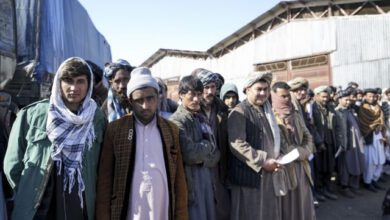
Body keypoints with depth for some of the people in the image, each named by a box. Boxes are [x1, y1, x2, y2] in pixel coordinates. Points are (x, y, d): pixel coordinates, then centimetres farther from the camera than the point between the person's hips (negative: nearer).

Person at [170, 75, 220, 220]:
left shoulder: (202, 118, 12)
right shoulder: (177, 120, -12)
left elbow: (216, 154, 9)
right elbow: (189, 154, -22)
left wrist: (203, 158, -9)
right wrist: (207, 145, -6)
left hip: (207, 180, 7)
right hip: (189, 182, -7)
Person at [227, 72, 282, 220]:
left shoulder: (267, 111, 14)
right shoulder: (239, 113, -12)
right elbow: (237, 144, -22)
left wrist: (275, 160, 6)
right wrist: (262, 161, -20)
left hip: (269, 175, 8)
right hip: (250, 175, -7)